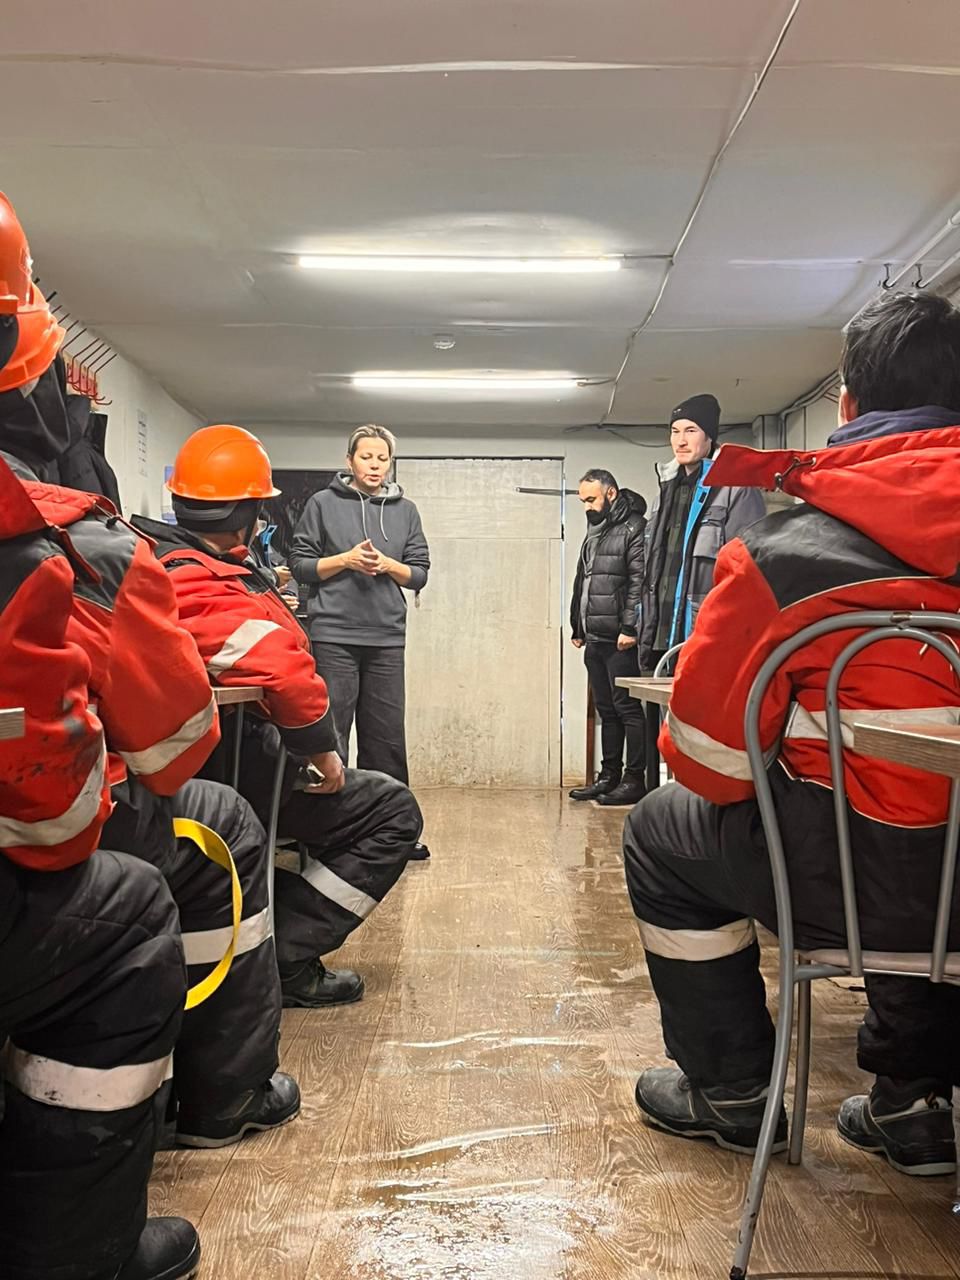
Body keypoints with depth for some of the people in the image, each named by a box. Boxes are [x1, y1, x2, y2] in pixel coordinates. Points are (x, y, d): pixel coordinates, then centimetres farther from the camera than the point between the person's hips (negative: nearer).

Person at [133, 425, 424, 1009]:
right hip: (234, 772, -10)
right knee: (394, 810, -2)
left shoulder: (153, 558, 4)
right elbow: (285, 671, -36)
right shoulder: (209, 591, -25)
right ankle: (285, 960, -3)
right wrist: (321, 749, -22)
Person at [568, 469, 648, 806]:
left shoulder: (634, 529, -8)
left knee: (627, 708, -5)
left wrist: (629, 628, -21)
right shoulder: (594, 534, 21)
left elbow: (639, 582, -16)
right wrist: (577, 628, 21)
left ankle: (635, 779, 1)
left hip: (620, 641, -9)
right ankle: (609, 777, 20)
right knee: (606, 710, 13)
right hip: (595, 640, 9)